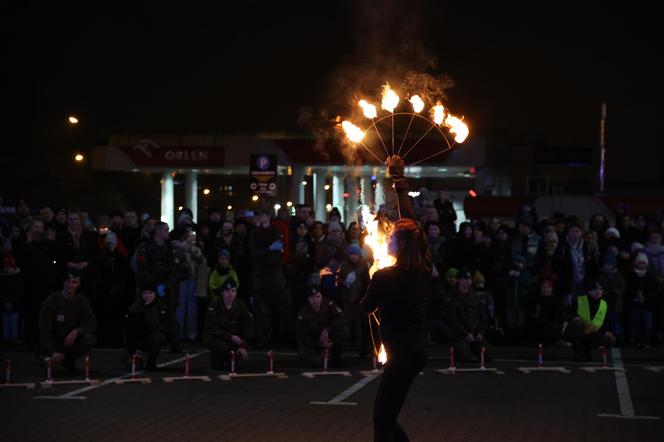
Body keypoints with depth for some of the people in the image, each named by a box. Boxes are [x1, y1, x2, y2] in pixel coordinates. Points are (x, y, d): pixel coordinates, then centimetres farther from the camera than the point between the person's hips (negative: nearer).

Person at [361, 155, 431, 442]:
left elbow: (366, 308, 3)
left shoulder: (385, 277, -16)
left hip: (401, 353, -8)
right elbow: (410, 220, 12)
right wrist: (400, 180, 19)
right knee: (386, 416, 16)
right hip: (416, 350, 8)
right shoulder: (424, 271, 2)